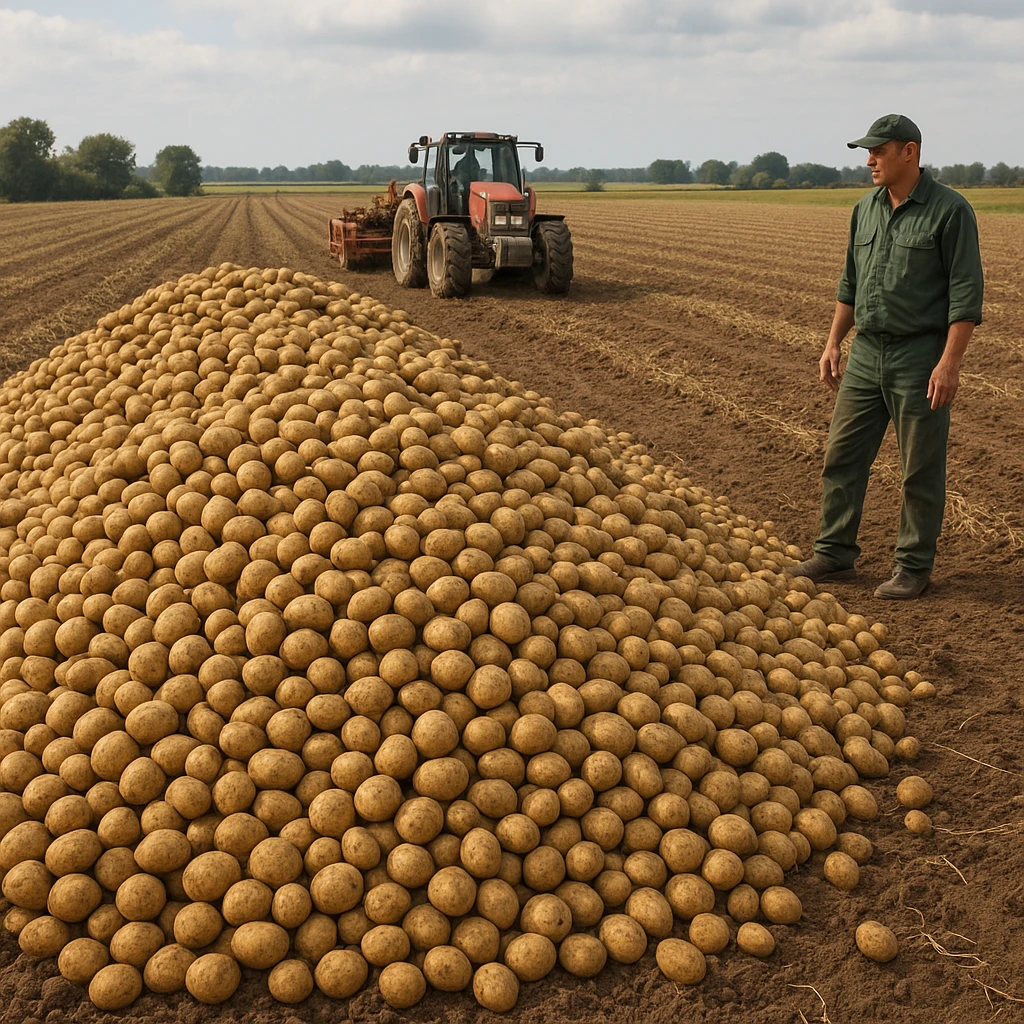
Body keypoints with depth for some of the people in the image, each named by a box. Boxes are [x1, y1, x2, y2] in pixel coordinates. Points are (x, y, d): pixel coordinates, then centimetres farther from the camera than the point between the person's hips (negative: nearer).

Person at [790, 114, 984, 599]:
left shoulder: (949, 210, -10)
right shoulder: (866, 209, 10)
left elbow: (966, 293, -13)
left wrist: (950, 361, -19)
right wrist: (833, 343, 12)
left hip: (920, 358, -6)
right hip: (866, 354, 6)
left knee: (921, 468, 3)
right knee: (842, 455, 7)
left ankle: (913, 567, 15)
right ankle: (834, 555, 19)